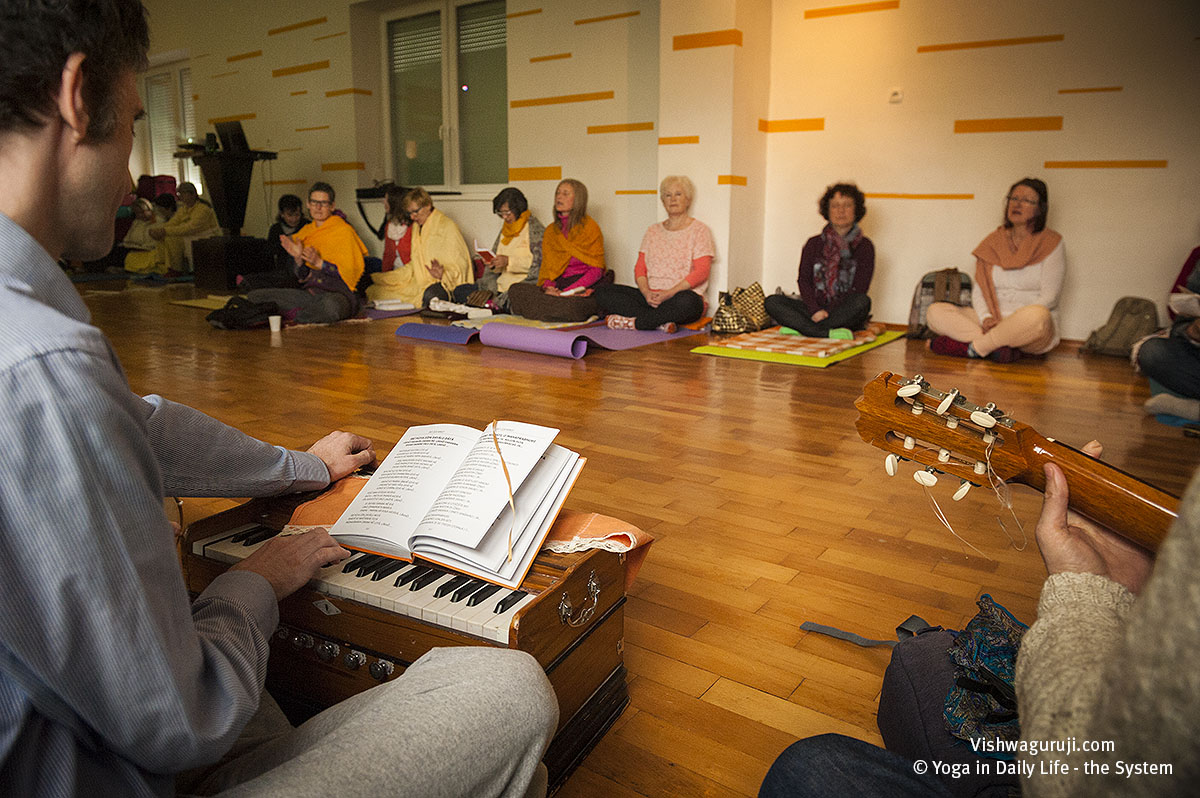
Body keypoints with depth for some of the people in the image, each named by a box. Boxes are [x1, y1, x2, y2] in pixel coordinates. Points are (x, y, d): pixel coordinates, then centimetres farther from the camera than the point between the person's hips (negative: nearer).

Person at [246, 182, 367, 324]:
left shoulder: (343, 230, -3)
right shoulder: (306, 231, 13)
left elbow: (350, 271, -10)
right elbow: (303, 278, 13)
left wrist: (318, 262, -19)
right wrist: (298, 259, -8)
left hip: (337, 294, -5)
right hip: (310, 293, 5)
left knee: (330, 304, -43)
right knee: (254, 296, -5)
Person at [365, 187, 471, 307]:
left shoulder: (447, 226, -7)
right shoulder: (417, 227, 18)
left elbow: (459, 266, -13)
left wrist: (442, 274, -33)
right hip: (419, 283, 8)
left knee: (429, 294, -44)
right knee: (374, 291, -7)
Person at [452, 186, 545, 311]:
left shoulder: (536, 229, -3)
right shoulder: (505, 230, 20)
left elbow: (539, 264, -12)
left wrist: (509, 261, -19)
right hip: (501, 284, 7)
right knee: (459, 291, -9)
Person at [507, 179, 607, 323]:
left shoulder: (590, 227, 0)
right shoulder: (551, 231, 17)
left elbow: (596, 270, -6)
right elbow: (546, 267, 15)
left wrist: (567, 291, -18)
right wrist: (548, 287, -10)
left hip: (584, 288, -5)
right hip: (558, 286, 5)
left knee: (571, 305, -40)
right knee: (515, 290, -20)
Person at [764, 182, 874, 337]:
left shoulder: (865, 247, 5)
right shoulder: (813, 244, 13)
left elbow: (858, 289, -5)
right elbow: (803, 280, 3)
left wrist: (827, 312, -17)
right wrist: (815, 311, -16)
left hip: (845, 313, -2)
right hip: (814, 310, 2)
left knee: (862, 301, -34)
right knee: (772, 302, -20)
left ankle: (799, 327, -35)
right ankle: (828, 333, -37)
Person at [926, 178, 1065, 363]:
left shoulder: (1051, 243, 1)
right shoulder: (993, 241, 12)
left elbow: (1048, 297, -6)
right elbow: (979, 288, 7)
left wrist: (1013, 321, -17)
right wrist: (986, 318, -13)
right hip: (995, 321, 4)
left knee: (1037, 316, -41)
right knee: (935, 311, -16)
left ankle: (971, 347, -24)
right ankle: (1000, 344, -29)